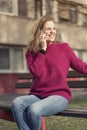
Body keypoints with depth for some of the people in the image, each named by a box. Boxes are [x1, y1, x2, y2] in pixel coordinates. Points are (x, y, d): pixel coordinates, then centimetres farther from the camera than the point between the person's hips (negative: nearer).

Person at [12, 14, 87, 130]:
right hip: (37, 95, 3)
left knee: (34, 109, -31)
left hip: (59, 95, -3)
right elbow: (36, 72, -8)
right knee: (17, 103, -28)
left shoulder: (64, 48, 5)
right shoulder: (32, 52, 10)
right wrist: (43, 49, -7)